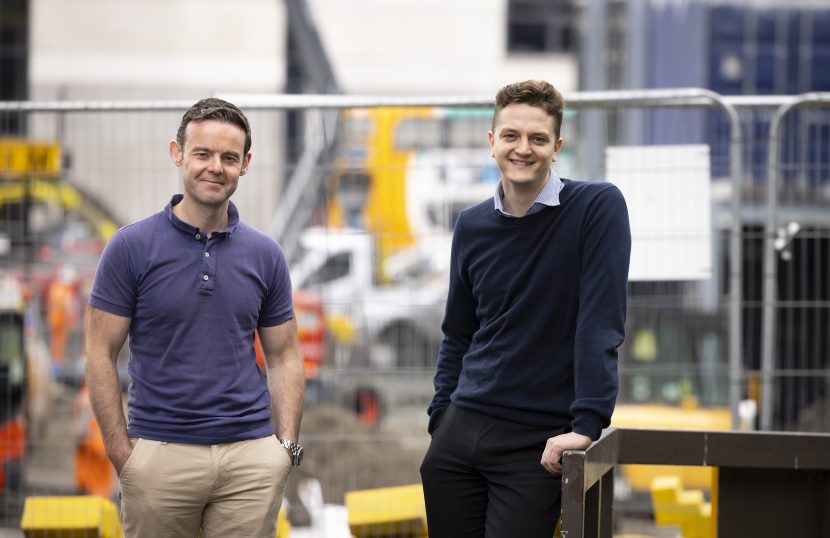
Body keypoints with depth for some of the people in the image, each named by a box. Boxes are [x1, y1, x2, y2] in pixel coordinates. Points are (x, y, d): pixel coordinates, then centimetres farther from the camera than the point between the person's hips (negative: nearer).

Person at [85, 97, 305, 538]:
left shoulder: (265, 255, 6)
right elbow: (101, 354, -2)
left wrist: (286, 446, 0)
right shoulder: (132, 247, -3)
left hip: (251, 457, 2)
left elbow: (284, 357, 11)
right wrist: (121, 452, -7)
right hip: (160, 453, -2)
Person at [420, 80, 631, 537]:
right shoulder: (472, 226, 8)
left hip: (537, 441, -5)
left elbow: (601, 323, -15)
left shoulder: (597, 207, -8)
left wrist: (587, 424, -21)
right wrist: (440, 421, 10)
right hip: (460, 431, 5)